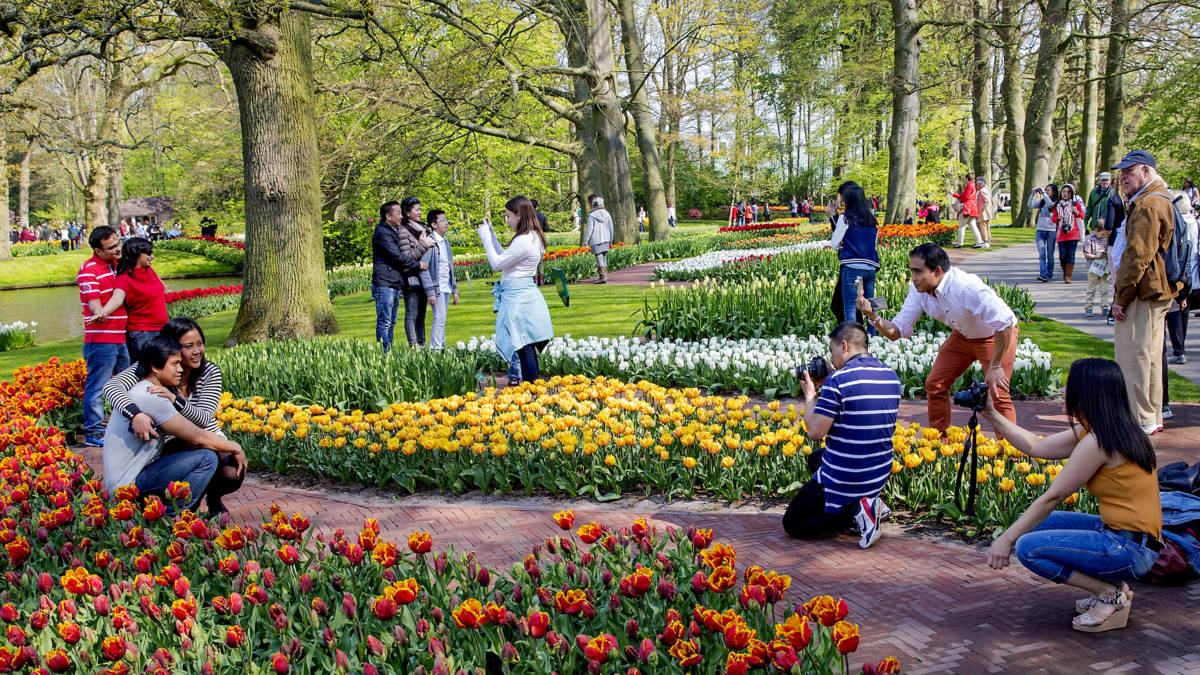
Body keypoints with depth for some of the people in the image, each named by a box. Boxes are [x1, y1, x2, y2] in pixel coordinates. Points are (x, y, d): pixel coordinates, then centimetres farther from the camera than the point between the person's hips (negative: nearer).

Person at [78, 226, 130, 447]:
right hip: (101, 340, -8)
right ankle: (94, 433, 6)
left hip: (122, 337, 8)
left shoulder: (117, 265, 12)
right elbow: (96, 308, -22)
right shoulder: (88, 270, -13)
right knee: (97, 387, -1)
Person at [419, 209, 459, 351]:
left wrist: (454, 289, 18)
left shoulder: (445, 242, 15)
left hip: (446, 288, 8)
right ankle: (435, 349, -9)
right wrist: (430, 291, -19)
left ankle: (441, 348, 14)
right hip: (436, 288, -8)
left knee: (441, 321, 10)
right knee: (440, 319, -11)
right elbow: (424, 268, -15)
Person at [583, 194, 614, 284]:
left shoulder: (592, 216, -10)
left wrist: (585, 241, -1)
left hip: (596, 241, -6)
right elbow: (611, 228, 12)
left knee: (599, 259, -7)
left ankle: (603, 277, -12)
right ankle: (604, 275, 24)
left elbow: (589, 229, -10)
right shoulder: (606, 214, 6)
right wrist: (610, 240, 21)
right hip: (605, 240, 6)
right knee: (604, 258, 16)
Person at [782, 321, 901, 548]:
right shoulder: (892, 377, 3)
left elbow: (815, 432, -21)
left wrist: (810, 395, -7)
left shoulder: (838, 380, -22)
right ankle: (871, 502, 13)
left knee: (792, 524, 9)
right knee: (815, 459, 34)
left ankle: (856, 510, -11)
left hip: (843, 481, -8)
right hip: (880, 477, 8)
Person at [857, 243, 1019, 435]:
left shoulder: (967, 287, -39)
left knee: (997, 392, -16)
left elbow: (1005, 322, -36)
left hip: (997, 336, -6)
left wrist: (995, 366, -31)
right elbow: (897, 331, -15)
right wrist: (873, 315, -34)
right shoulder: (919, 290, -17)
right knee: (935, 384, 2)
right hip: (962, 335, 7)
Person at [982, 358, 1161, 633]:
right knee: (1036, 524, 15)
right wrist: (991, 414, 17)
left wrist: (1006, 539, -10)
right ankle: (1109, 584, 11)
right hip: (1118, 533, 10)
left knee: (1028, 547, -16)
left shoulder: (1098, 442, -20)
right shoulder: (1097, 431, 8)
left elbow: (1052, 497, -16)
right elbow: (1036, 447, 15)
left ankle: (1112, 594, -5)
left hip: (1130, 550, -10)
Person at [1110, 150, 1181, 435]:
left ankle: (1140, 420, -2)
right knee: (1151, 355, 16)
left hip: (1143, 293, -11)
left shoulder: (1147, 205, -18)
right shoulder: (1163, 200, 18)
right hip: (1160, 293, 11)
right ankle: (1153, 418, 23)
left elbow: (1137, 256, -22)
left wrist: (1121, 296, -17)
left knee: (1133, 356, -6)